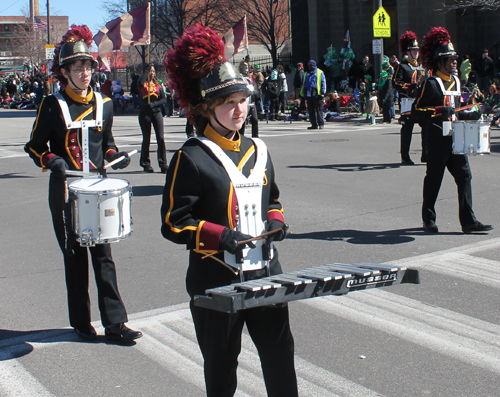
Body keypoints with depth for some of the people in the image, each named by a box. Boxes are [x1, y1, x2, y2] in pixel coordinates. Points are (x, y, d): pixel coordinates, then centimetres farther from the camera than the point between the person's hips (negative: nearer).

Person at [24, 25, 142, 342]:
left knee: (103, 255, 2)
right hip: (66, 193, -2)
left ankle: (115, 322, 7)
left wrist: (116, 156, -3)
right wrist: (53, 161, -18)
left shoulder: (104, 104, 7)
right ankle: (81, 322, 19)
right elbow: (35, 146, 2)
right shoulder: (52, 106, -4)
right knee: (75, 257, 6)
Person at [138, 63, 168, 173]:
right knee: (146, 139, 5)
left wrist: (154, 104, -12)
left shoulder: (158, 85, 14)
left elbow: (164, 100, 6)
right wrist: (147, 70, -9)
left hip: (157, 112, 2)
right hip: (145, 113, -2)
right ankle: (146, 164, 15)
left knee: (161, 138, -7)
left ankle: (163, 164, -6)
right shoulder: (144, 84, 5)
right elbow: (140, 83, -21)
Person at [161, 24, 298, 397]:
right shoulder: (191, 158, -9)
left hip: (265, 272, 5)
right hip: (217, 280, -5)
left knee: (280, 353, 8)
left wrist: (275, 221, 2)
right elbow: (174, 222, -10)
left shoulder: (258, 150, 10)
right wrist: (220, 236, -23)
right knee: (221, 365, 9)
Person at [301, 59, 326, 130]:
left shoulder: (320, 73, 4)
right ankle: (314, 124, 9)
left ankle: (321, 124, 0)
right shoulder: (306, 74, 21)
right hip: (308, 95, 6)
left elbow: (323, 83, -1)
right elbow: (303, 84, 23)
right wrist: (302, 93, 16)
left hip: (317, 95, -6)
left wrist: (323, 92, -10)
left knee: (319, 110, -4)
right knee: (311, 111, 5)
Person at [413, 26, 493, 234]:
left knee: (464, 176, 0)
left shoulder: (455, 81, 15)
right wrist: (440, 111, -24)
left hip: (455, 137, 7)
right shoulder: (431, 83, -9)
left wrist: (470, 116, 9)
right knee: (434, 178, 3)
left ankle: (468, 221, 1)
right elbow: (418, 109, -14)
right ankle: (428, 219, 18)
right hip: (437, 138, -7)